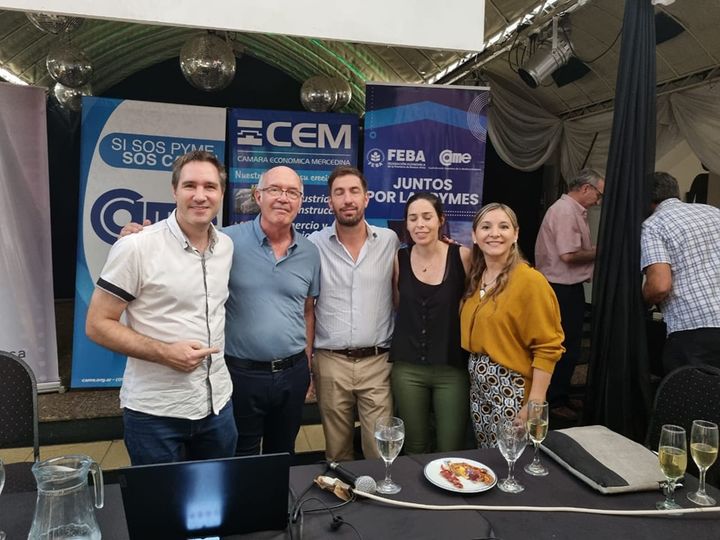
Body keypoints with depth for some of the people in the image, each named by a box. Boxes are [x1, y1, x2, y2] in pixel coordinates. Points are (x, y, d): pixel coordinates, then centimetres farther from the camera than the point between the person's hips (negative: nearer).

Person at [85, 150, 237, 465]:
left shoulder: (226, 246, 3)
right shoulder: (136, 247, -14)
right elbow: (97, 325, -11)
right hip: (155, 412, -5)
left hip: (218, 404, 6)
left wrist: (218, 366, 9)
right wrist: (164, 353, -22)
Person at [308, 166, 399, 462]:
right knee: (337, 451, 13)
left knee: (381, 451, 2)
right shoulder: (314, 244, -2)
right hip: (330, 362, 0)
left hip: (377, 362, 0)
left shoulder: (390, 241, 1)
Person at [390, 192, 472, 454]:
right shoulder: (399, 259, 0)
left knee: (451, 451, 6)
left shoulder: (462, 256, -8)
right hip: (407, 368, 2)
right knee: (414, 449, 14)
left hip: (452, 368, -2)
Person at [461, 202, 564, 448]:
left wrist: (534, 404, -17)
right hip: (477, 386, 7)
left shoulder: (530, 280, -14)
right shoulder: (475, 277, 6)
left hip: (511, 389, -6)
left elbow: (548, 348, -16)